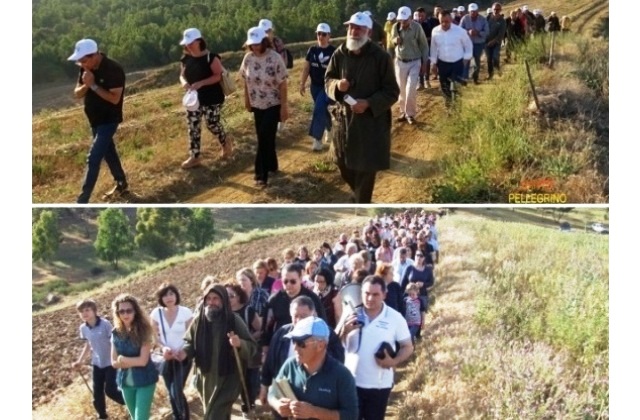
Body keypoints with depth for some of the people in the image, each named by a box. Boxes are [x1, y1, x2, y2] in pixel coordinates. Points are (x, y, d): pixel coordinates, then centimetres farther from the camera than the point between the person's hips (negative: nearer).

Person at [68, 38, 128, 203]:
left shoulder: (113, 70, -23)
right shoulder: (86, 69, 0)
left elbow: (114, 98, -26)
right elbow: (77, 94, 2)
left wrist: (93, 85, -28)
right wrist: (85, 85, -19)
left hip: (108, 120, -8)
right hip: (95, 119, 8)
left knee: (93, 158, -10)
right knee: (108, 152, 20)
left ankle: (82, 201, -7)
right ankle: (122, 184, 37)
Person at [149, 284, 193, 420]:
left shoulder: (186, 312, -12)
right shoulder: (156, 313, -5)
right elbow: (155, 336, 2)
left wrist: (179, 353, -20)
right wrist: (164, 348, -16)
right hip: (166, 358, 3)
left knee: (177, 391, -13)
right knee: (172, 393, 12)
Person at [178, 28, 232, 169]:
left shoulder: (211, 57, -15)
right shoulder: (185, 59, 4)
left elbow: (218, 76, -19)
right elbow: (182, 75, 12)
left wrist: (201, 83, -29)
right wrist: (184, 82, -13)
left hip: (211, 99, -6)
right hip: (193, 98, 6)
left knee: (212, 124, 2)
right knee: (193, 127, 5)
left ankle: (225, 143, 33)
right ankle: (194, 157, 13)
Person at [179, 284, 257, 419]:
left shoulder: (234, 320, -12)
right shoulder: (198, 321, -3)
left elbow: (251, 347, -12)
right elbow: (190, 343, 9)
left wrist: (240, 344, -34)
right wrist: (185, 352, -14)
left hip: (227, 379, -4)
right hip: (206, 379, 4)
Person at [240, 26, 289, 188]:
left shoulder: (275, 58, -18)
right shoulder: (248, 58, -3)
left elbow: (282, 84, -15)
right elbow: (246, 80, 8)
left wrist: (284, 106, -14)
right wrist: (247, 100, 13)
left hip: (273, 104, -5)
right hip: (257, 104, 5)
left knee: (266, 138, -7)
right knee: (264, 137, 13)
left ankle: (262, 174, 0)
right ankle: (271, 166, 31)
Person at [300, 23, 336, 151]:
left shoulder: (333, 51, -11)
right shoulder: (312, 50, 1)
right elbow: (306, 68, 7)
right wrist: (302, 84, 5)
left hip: (327, 86, -5)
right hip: (315, 86, 5)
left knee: (319, 110, -13)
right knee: (322, 110, 16)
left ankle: (317, 138, -7)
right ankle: (330, 128, 40)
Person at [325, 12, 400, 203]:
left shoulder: (380, 57, -13)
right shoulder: (339, 54, -2)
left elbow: (392, 92, -10)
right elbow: (328, 80, 8)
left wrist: (368, 103, -23)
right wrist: (337, 85, -16)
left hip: (372, 121, -4)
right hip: (344, 118, 4)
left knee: (366, 168, 3)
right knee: (343, 163, 17)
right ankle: (359, 193, 45)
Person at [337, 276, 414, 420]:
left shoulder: (395, 318, -6)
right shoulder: (352, 314, -3)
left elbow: (408, 347, 0)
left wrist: (394, 362, -18)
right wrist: (344, 331, -20)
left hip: (380, 385, 0)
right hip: (351, 382, 1)